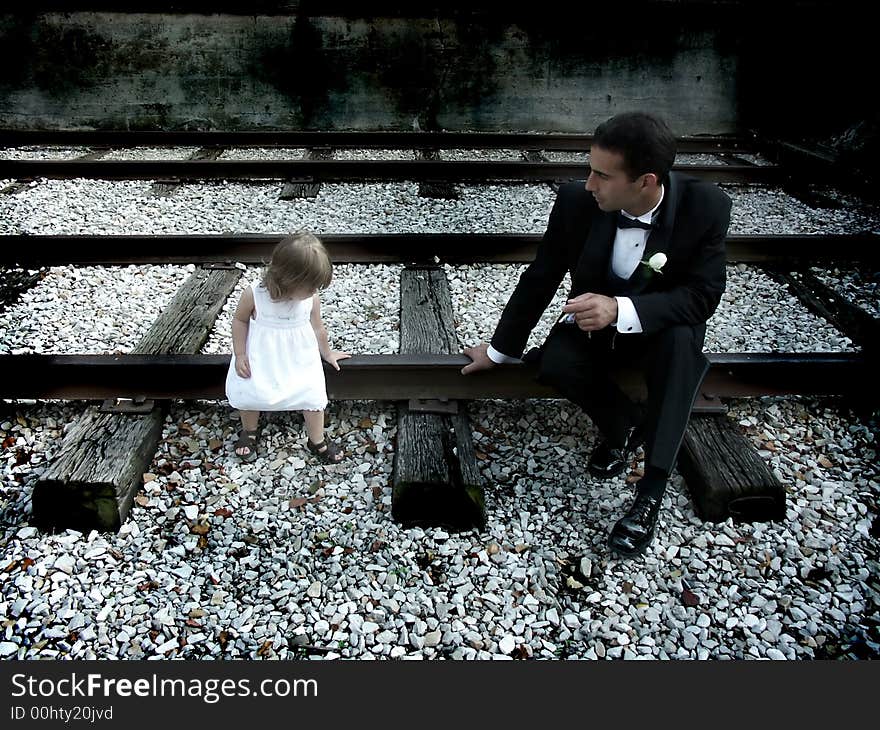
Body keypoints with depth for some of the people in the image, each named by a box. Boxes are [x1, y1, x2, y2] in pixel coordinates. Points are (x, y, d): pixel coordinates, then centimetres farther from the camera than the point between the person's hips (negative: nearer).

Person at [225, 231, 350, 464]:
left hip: (299, 358, 1)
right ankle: (249, 431, 27)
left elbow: (317, 328, 2)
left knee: (313, 393, -7)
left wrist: (327, 353, 16)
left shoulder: (312, 300, -16)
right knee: (247, 392, -6)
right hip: (261, 358, -1)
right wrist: (240, 355, -9)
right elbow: (240, 320, -5)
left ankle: (317, 441, 18)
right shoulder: (254, 295, -23)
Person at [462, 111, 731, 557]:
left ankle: (650, 494, -29)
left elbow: (701, 296, -24)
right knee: (554, 363, -30)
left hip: (663, 330, -1)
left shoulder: (705, 207, -22)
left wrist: (621, 310, -42)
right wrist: (500, 350, 0)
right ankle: (623, 423, 2)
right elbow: (540, 279, -8)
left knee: (681, 339, -36)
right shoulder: (577, 201, -19)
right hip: (593, 324, 2)